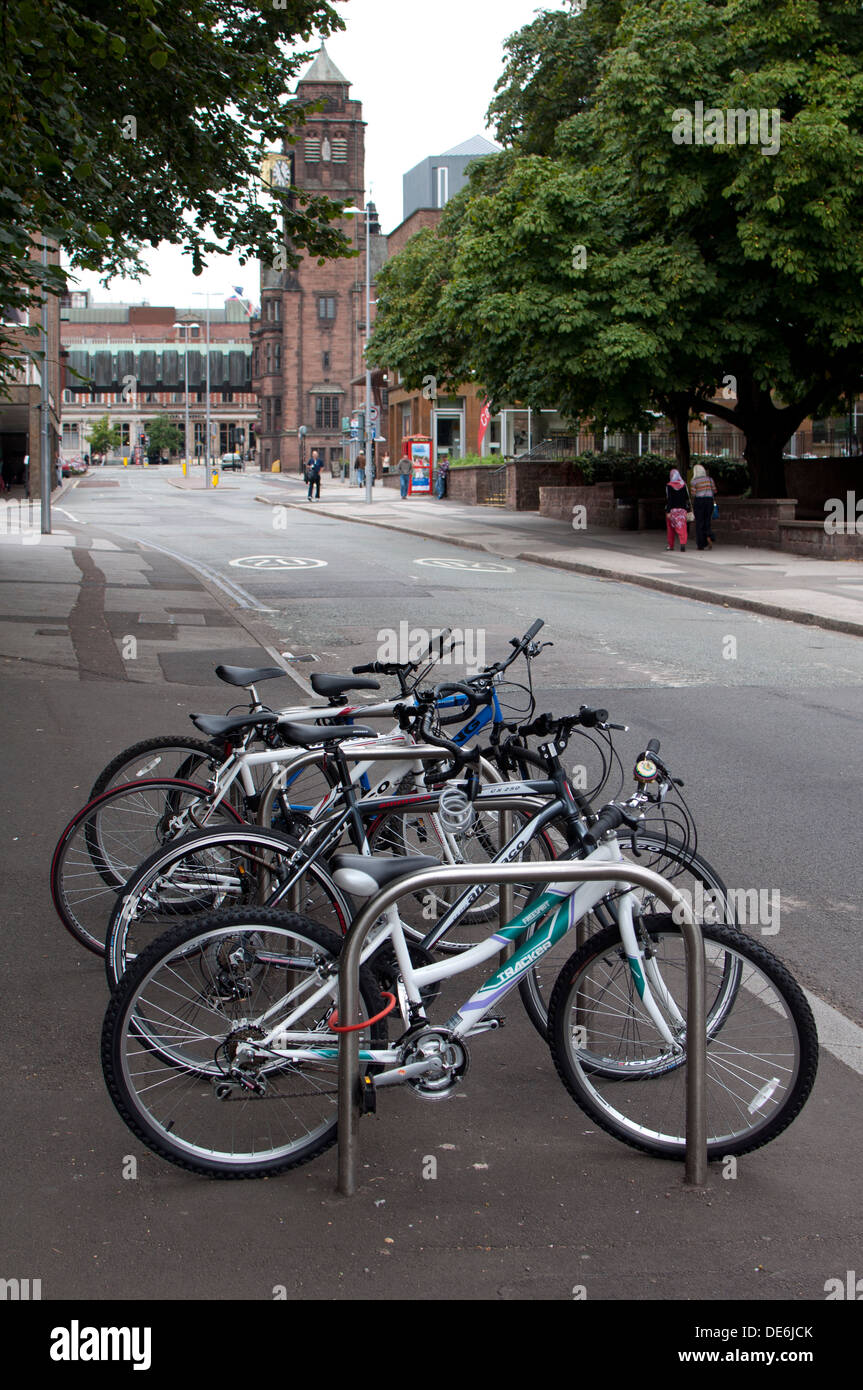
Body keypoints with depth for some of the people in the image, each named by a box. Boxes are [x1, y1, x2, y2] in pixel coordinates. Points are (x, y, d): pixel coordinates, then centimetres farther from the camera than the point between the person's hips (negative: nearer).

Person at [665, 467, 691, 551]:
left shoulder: (668, 486, -7)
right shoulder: (684, 485, 3)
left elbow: (668, 499, -11)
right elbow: (687, 498, 5)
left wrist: (668, 512, -11)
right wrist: (687, 509, 15)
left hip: (672, 509, -2)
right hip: (682, 509, 2)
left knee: (671, 528, 12)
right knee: (682, 527, -4)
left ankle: (671, 545, 20)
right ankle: (683, 543, -25)